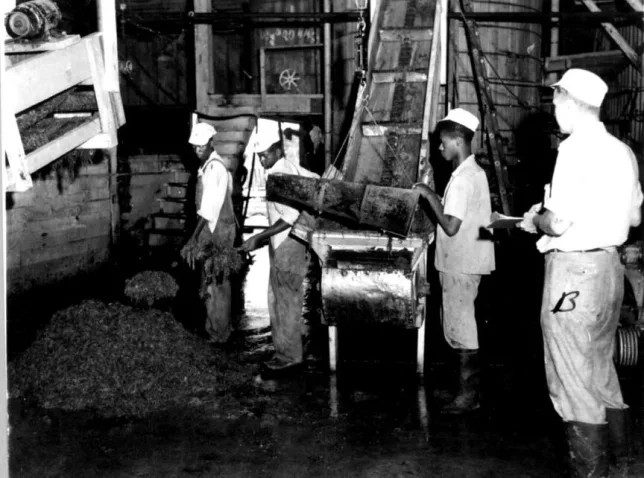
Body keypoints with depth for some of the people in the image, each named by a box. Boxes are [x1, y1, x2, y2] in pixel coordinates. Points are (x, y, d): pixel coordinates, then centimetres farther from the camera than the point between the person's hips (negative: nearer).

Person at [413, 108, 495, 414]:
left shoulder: (462, 179, -20)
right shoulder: (473, 172, 12)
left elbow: (451, 226, -24)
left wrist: (430, 196, -16)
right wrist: (433, 198, 11)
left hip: (461, 265, -10)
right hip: (462, 262, 10)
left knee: (461, 329, -2)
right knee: (461, 325, 16)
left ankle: (468, 394, 5)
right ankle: (468, 387, 24)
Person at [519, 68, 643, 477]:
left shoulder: (575, 148, -16)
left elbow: (560, 223, -21)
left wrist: (536, 220, -1)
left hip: (574, 269, -8)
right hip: (609, 264, 9)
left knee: (574, 377, 2)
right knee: (601, 367, 22)